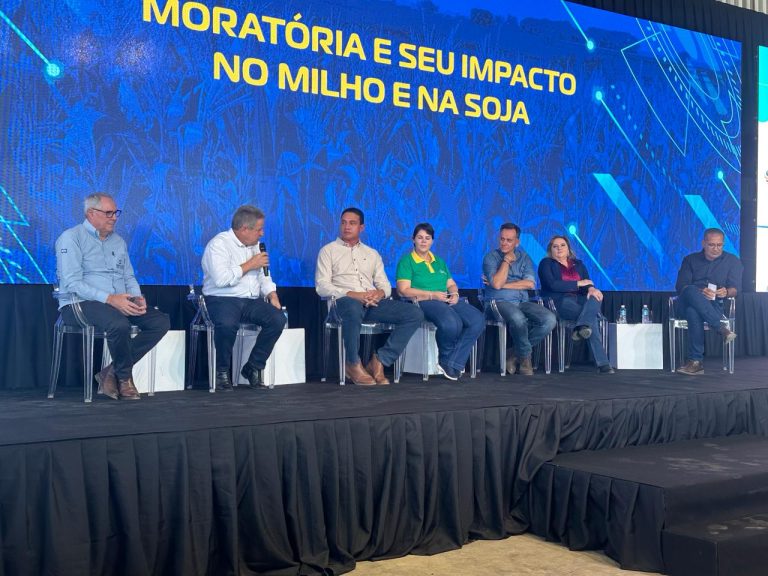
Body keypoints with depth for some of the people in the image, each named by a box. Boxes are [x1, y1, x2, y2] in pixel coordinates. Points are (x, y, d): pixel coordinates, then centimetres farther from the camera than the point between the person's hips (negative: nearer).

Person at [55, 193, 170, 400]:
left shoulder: (118, 241, 19)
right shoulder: (71, 238, -4)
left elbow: (129, 276, 20)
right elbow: (73, 283, -15)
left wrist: (138, 297, -4)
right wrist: (110, 299, -25)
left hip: (120, 303, 8)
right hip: (80, 304, -7)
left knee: (161, 321, -13)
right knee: (120, 324, -37)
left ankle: (112, 372, -10)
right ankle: (124, 377, -10)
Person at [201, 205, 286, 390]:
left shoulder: (255, 246, 17)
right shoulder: (219, 244, -8)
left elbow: (264, 276, 21)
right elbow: (221, 279, -22)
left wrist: (272, 295, 1)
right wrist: (249, 265, -13)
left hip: (252, 301, 7)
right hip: (222, 299, -6)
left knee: (278, 318, -19)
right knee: (227, 324, -38)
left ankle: (253, 367, -4)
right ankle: (222, 371, -12)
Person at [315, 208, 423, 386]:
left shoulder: (372, 254, 26)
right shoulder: (328, 251, 13)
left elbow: (385, 286, 20)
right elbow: (322, 286, -1)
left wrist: (379, 293, -7)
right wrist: (353, 294, -15)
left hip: (372, 303, 5)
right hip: (345, 301, -4)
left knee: (415, 314, -17)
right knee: (353, 309, -43)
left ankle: (380, 361, -16)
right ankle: (353, 364, -21)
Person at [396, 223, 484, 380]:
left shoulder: (439, 261, 27)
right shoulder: (406, 261, 6)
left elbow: (451, 284, 25)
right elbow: (403, 290, -6)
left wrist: (454, 293, -1)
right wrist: (432, 295, -13)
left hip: (447, 301, 7)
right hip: (423, 302, -7)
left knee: (477, 320, -22)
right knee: (452, 322, -38)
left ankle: (452, 364, -20)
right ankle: (445, 359, -9)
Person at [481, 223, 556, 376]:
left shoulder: (524, 258, 15)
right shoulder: (491, 257, 5)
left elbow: (530, 284, -1)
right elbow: (497, 284, -12)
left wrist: (504, 284, -6)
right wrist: (506, 261, -3)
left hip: (522, 302, 5)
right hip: (499, 302, -5)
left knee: (550, 320, -22)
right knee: (518, 318, -39)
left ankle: (515, 353, -9)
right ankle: (525, 357, -11)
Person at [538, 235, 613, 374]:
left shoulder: (578, 264, 25)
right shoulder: (546, 264, 10)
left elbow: (588, 284, 9)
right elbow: (552, 285, -9)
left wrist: (591, 289, -18)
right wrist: (578, 283, -7)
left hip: (579, 300, 5)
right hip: (559, 301, -5)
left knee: (595, 297, -33)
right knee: (591, 317, -31)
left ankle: (582, 328, -53)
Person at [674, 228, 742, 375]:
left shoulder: (733, 261, 17)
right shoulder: (690, 260, 18)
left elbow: (735, 288, 5)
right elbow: (680, 286, 4)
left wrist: (726, 292, -22)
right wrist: (700, 292, -18)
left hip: (714, 305, -1)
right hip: (687, 303, 1)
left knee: (693, 311, -39)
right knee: (691, 291, -39)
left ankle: (696, 361, -40)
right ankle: (722, 327, -39)